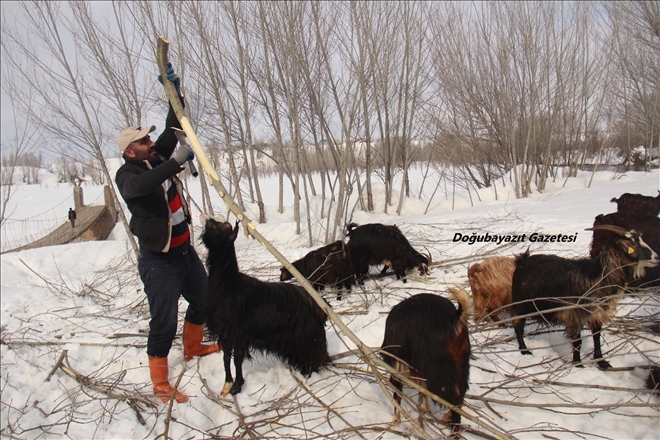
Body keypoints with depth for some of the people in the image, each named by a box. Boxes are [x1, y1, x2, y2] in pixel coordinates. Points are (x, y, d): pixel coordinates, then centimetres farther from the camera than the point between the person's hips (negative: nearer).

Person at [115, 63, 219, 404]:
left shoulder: (157, 158, 6)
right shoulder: (126, 174, -14)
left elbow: (174, 128, 8)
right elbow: (141, 185, -38)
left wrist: (175, 91, 0)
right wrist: (175, 163, -44)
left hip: (185, 249, 8)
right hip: (158, 260, -8)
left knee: (204, 299, 22)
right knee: (164, 320, -5)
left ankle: (193, 347, 46)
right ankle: (160, 382, 9)